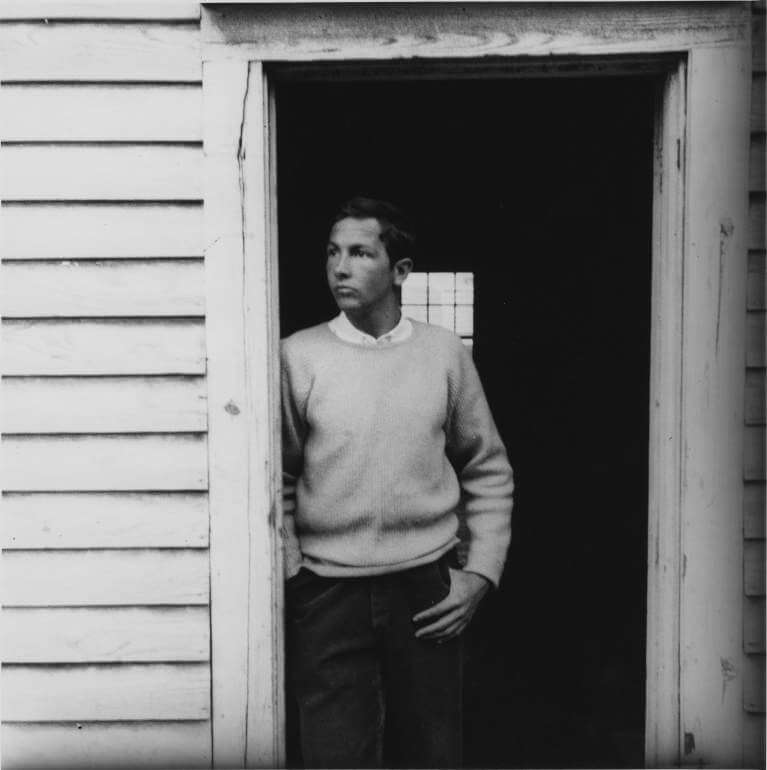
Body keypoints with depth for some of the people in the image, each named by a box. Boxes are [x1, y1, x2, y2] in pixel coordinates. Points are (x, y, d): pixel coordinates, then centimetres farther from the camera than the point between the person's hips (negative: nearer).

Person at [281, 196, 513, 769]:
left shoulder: (444, 353, 1)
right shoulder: (298, 357, -3)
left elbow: (489, 472, 8)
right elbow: (276, 481, 2)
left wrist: (481, 572, 2)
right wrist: (288, 576, -3)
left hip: (428, 590, 2)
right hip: (328, 593, -1)